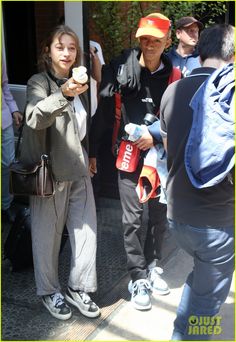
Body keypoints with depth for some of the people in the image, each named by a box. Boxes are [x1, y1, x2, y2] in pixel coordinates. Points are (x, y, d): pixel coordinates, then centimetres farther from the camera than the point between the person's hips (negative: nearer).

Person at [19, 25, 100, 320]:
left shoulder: (78, 83, 13)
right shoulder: (39, 82, -8)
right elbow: (34, 118, -29)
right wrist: (63, 95, -42)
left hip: (78, 169, 6)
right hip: (51, 171, -6)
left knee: (86, 228, 7)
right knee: (48, 234, 4)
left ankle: (78, 288, 23)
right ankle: (49, 291, 23)